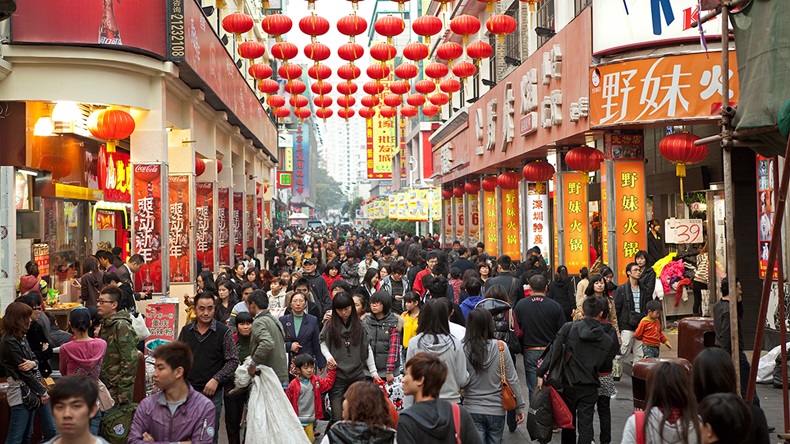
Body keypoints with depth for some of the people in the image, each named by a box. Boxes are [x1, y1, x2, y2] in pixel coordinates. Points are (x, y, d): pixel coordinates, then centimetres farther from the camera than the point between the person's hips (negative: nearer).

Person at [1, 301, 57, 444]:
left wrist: (33, 363, -14)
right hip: (21, 392, -9)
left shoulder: (20, 337, 11)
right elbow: (23, 372, -15)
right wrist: (42, 392, -10)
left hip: (31, 390, 9)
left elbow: (34, 359, 11)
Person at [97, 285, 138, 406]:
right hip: (106, 386, 9)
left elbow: (130, 360, -20)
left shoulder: (121, 326, -15)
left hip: (117, 390, -9)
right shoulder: (105, 325, 13)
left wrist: (123, 392, -19)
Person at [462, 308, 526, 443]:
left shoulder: (464, 349, -12)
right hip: (496, 410, 1)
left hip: (472, 410, -1)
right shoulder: (501, 347, -9)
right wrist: (520, 407, 5)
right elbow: (512, 379, -4)